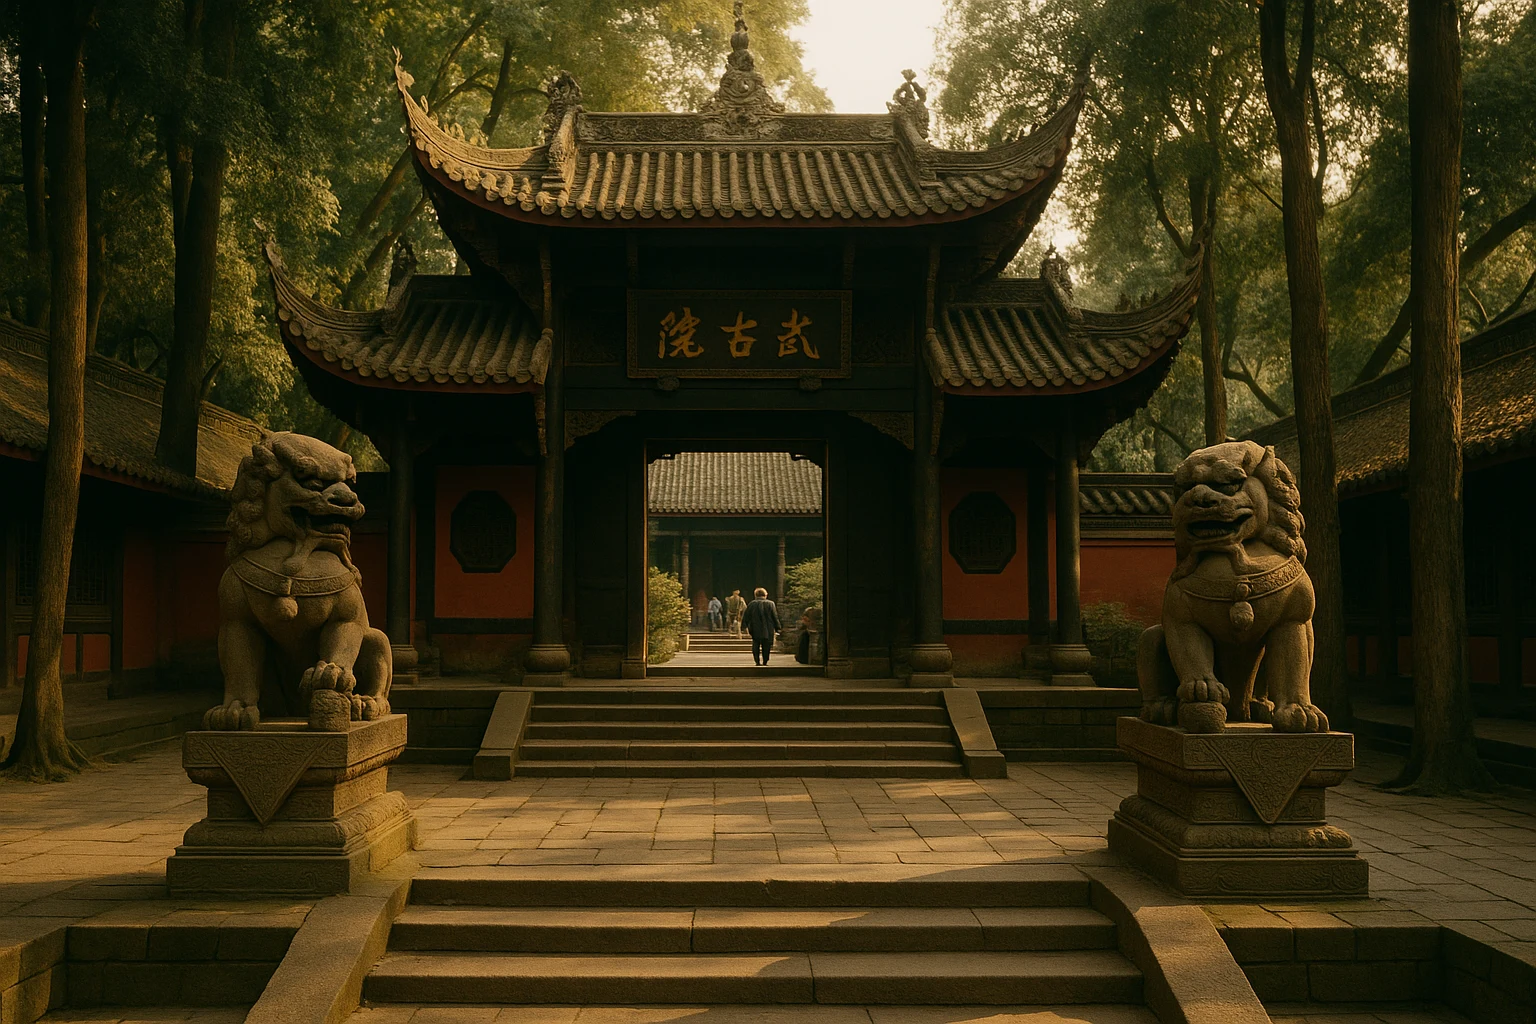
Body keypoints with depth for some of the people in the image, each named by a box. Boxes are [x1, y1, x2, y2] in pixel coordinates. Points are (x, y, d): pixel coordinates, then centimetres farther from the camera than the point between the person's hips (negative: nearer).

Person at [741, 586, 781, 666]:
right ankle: (765, 661, 5)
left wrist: (745, 626, 9)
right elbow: (775, 617, 0)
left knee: (756, 645, 10)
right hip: (768, 630, 0)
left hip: (755, 630, 0)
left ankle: (757, 661, 3)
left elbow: (745, 616, 0)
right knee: (766, 647, 8)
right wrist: (777, 629, 5)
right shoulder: (770, 604, -3)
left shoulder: (752, 604, -1)